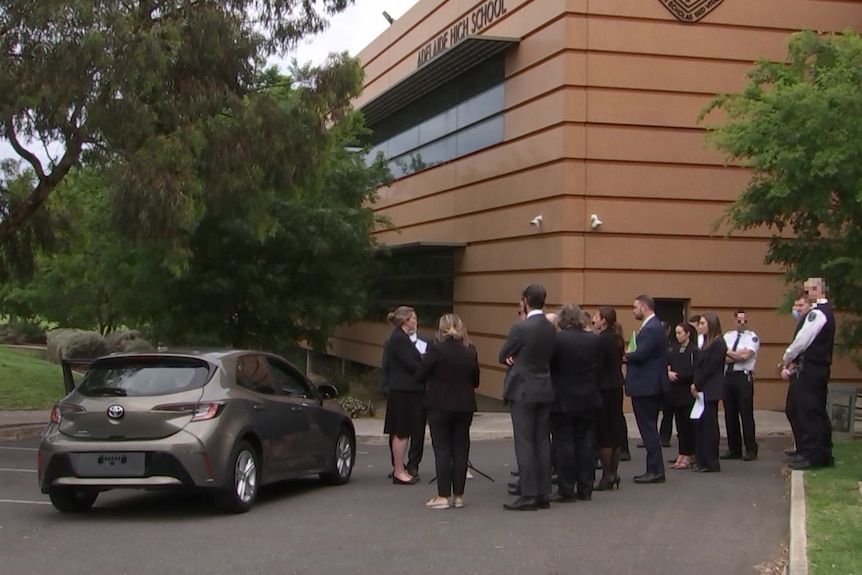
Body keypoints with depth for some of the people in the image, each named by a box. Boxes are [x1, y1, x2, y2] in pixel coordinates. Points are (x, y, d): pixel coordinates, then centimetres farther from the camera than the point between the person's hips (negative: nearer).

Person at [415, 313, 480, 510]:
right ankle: (458, 495, 11)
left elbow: (419, 376, -11)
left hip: (440, 406, -3)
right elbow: (475, 381, 7)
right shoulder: (470, 352, 0)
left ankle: (443, 496, 0)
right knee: (460, 450, 9)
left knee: (442, 450, 2)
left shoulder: (436, 349, -13)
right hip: (464, 407, 4)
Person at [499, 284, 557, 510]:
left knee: (524, 444, -4)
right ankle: (543, 494, 13)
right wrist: (521, 359, 5)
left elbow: (502, 356, -5)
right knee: (542, 443, 10)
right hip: (545, 391, 7)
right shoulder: (551, 329, 7)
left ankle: (529, 496, -4)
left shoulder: (521, 328, -15)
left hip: (523, 391, -7)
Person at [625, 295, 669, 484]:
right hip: (651, 385, 11)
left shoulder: (651, 329, -18)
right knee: (650, 428, 14)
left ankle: (655, 471, -2)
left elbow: (640, 355, -25)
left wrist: (625, 356, -7)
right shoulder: (654, 326, 15)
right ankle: (654, 469, 19)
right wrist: (630, 356, 0)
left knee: (648, 428, -5)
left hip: (646, 386, -11)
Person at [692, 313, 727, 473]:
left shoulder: (718, 344, -10)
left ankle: (711, 463, 1)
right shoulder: (706, 342, 17)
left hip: (710, 391, -9)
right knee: (700, 424, 7)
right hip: (702, 390, 9)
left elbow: (710, 368, -15)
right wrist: (695, 385, 0)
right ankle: (702, 460, 12)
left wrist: (697, 385, -11)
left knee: (709, 424, -5)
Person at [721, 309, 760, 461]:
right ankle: (734, 449, 16)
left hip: (743, 377, -6)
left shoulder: (752, 337, -2)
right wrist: (738, 356, -10)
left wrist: (728, 352, -5)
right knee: (730, 413, 8)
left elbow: (746, 355, -16)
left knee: (746, 413, -6)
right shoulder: (727, 336, 14)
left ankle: (751, 450, -1)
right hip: (728, 376, 6)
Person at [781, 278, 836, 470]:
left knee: (808, 412, -7)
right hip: (820, 368, 10)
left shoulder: (817, 313, -17)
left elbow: (802, 340, -19)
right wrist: (792, 365, 13)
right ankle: (823, 454, 19)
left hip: (809, 370, -10)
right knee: (818, 412, 14)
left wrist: (787, 358, -2)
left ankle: (810, 455, -5)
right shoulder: (825, 311, 17)